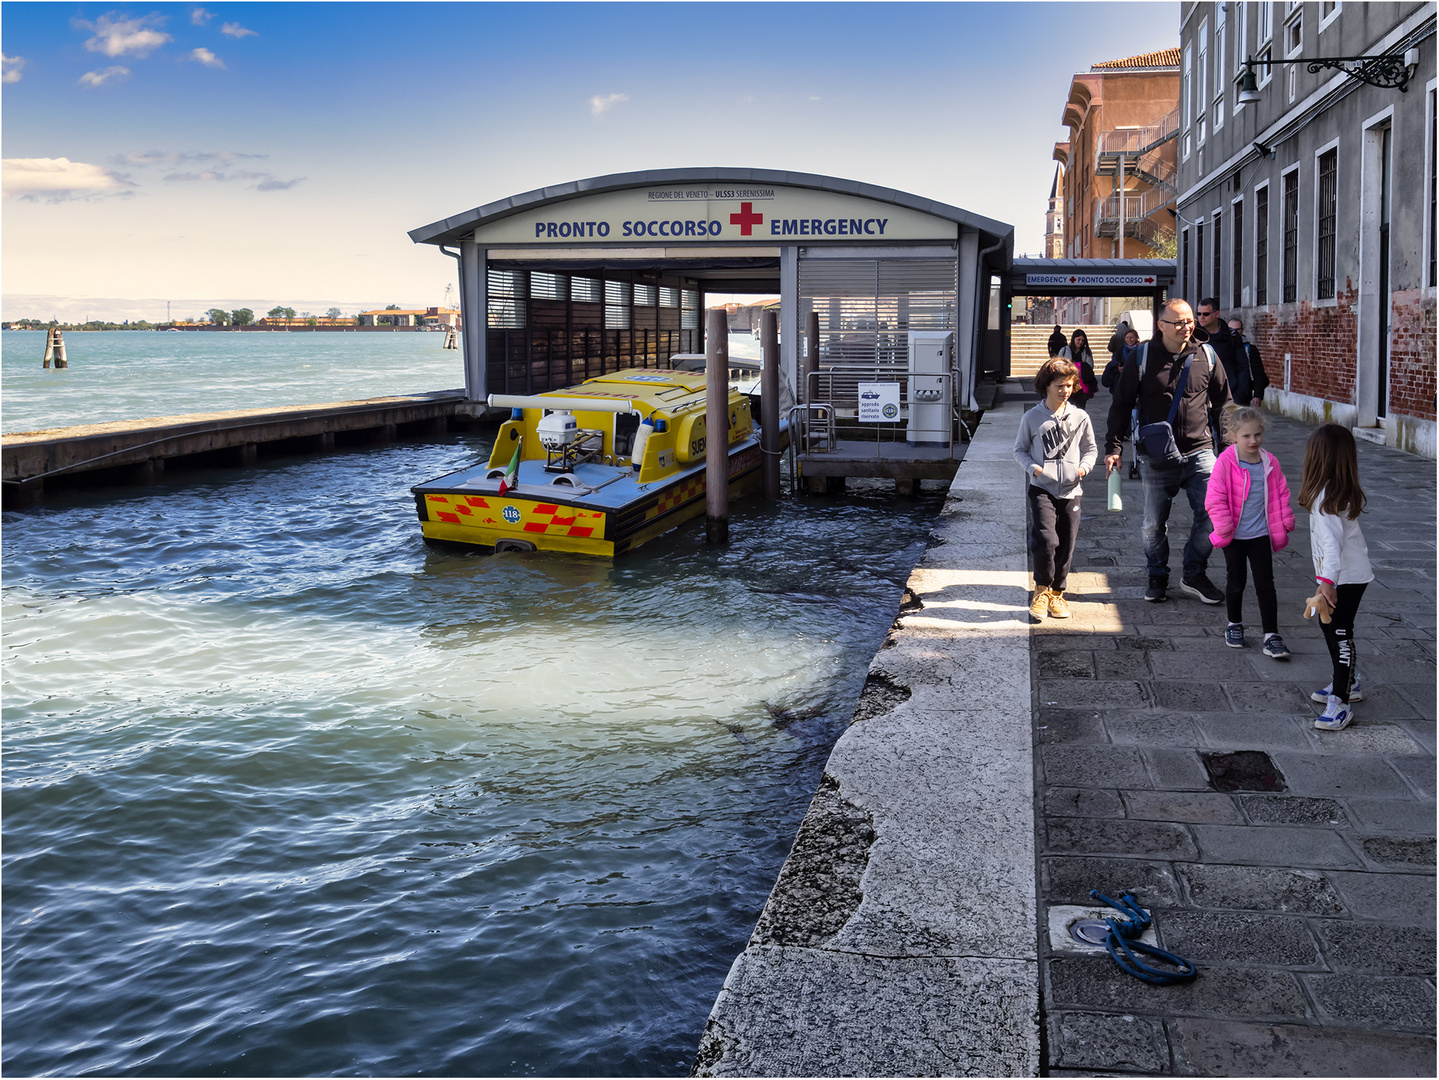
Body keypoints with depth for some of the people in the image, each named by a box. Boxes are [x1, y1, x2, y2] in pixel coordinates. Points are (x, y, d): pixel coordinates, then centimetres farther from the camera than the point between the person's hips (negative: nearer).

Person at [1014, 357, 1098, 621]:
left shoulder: (1080, 417, 7)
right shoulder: (1032, 418, 2)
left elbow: (1091, 448, 17)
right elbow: (1020, 449, 9)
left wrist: (1085, 466, -3)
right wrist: (1033, 468, -9)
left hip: (1071, 490, 3)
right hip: (1042, 489, -3)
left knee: (1066, 545, 4)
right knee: (1046, 539, -18)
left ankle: (1057, 593, 21)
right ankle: (1042, 590, 2)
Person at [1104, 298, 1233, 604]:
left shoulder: (1206, 356, 4)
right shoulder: (1142, 357, -3)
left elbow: (1223, 401, 16)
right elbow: (1121, 404, 3)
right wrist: (1113, 447, -2)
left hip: (1199, 451, 2)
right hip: (1157, 457, -2)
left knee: (1213, 513, -7)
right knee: (1154, 524, 6)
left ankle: (1195, 574, 11)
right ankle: (1157, 576, 27)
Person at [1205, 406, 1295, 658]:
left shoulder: (1270, 462, -1)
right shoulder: (1225, 462, -13)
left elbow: (1281, 493, 10)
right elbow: (1215, 498, -14)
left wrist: (1285, 522, 6)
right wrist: (1223, 525, -18)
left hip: (1261, 535, 2)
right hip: (1235, 536, -2)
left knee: (1266, 585, 1)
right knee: (1235, 583, 14)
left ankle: (1271, 637, 3)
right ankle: (1234, 625, 35)